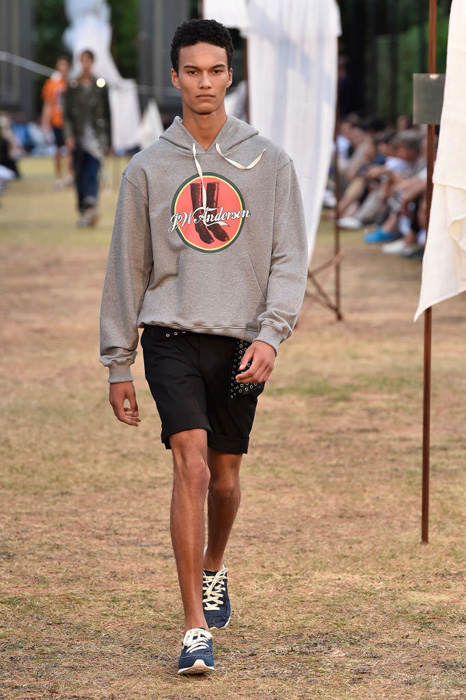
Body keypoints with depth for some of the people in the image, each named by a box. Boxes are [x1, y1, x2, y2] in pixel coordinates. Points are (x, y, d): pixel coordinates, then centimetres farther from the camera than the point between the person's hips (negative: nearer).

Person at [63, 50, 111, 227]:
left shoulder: (100, 85, 5)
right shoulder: (73, 86, 6)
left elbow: (107, 113, 9)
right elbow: (67, 113, 3)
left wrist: (107, 140, 7)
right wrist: (68, 135, -9)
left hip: (96, 137, -2)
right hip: (78, 137, 2)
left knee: (92, 174, -16)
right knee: (79, 176, 5)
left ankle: (91, 206, -32)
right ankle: (84, 212, 15)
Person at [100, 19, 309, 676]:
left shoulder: (269, 163, 4)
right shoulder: (147, 168, 4)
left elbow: (289, 258, 1)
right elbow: (127, 269, 9)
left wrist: (270, 333, -14)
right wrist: (118, 364, 8)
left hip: (241, 343, 1)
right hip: (171, 337, -1)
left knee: (225, 478, 11)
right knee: (192, 466, -16)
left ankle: (214, 569, 42)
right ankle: (196, 627, -16)